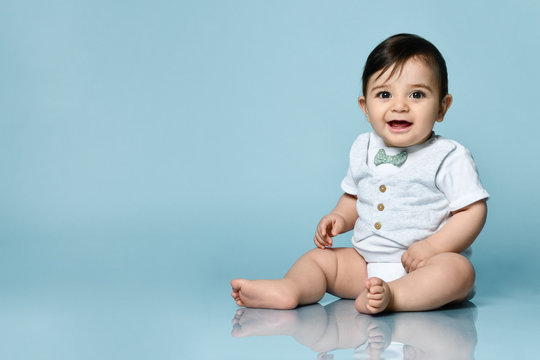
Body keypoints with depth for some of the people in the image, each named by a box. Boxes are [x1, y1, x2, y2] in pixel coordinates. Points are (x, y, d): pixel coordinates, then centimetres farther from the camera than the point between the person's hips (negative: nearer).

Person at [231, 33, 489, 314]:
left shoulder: (449, 158, -10)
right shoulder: (363, 150, 8)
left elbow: (473, 211, -12)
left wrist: (432, 247, -22)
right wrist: (338, 218, 2)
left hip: (424, 266, -5)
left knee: (458, 270, -34)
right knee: (319, 257, -2)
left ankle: (391, 295, -52)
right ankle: (289, 289, -30)